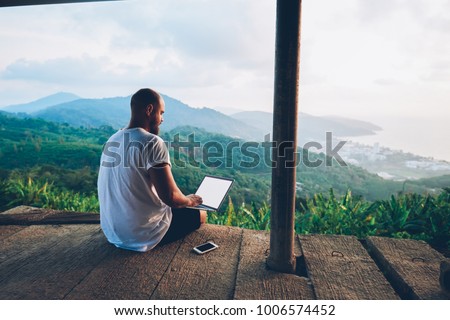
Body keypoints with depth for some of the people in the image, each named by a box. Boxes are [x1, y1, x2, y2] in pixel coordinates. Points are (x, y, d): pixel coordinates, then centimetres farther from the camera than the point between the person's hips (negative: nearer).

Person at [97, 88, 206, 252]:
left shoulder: (112, 140, 4)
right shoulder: (153, 142, -21)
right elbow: (170, 196, -26)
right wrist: (189, 201, -3)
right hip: (143, 235, -7)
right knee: (200, 214, 14)